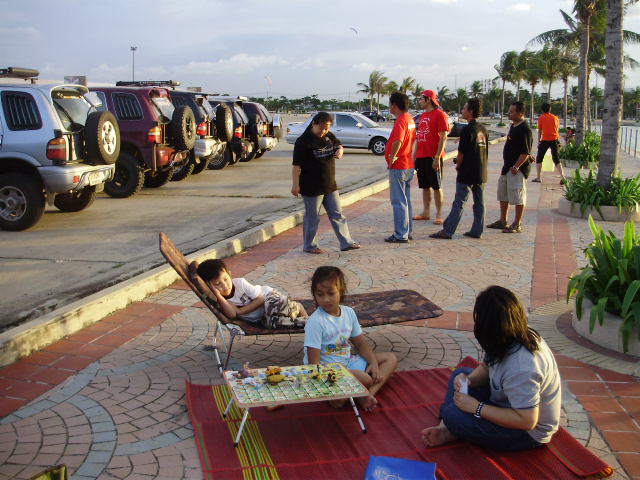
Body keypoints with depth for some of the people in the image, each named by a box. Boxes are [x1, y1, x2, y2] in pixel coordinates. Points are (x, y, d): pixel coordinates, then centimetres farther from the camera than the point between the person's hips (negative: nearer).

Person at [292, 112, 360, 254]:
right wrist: (295, 185, -19)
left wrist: (339, 150, 0)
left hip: (330, 185, 7)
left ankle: (346, 242, 19)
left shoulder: (328, 136, 7)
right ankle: (309, 246, 17)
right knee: (312, 217, 3)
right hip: (312, 187, -7)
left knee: (337, 215, 11)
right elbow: (296, 165, -16)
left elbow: (338, 145, 25)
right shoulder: (303, 141, -14)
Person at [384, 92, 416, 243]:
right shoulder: (410, 119, 12)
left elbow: (398, 141, -35)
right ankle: (407, 231, 23)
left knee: (398, 201, -4)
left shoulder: (400, 121, -19)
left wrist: (392, 157, -23)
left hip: (398, 167, -10)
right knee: (406, 200, 16)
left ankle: (401, 235, 0)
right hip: (408, 165, 10)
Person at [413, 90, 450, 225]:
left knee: (437, 186, -1)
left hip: (433, 157, -8)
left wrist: (437, 157, -19)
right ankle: (425, 213, 19)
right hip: (421, 157, 8)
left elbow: (443, 137, -13)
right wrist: (414, 155, 15)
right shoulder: (422, 116, 16)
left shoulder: (440, 114, -8)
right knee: (425, 186, 11)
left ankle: (439, 215, 4)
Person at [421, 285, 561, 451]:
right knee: (459, 375, 11)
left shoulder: (520, 367, -37)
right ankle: (446, 430, 0)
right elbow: (486, 366, 8)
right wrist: (468, 380, -14)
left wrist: (476, 407, -27)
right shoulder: (520, 336, -8)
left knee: (453, 416, -23)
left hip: (529, 432, -10)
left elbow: (527, 421, -33)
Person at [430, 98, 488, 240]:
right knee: (479, 203, 10)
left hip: (467, 174, -8)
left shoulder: (467, 130, -14)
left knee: (458, 203, -5)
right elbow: (486, 151, 16)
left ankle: (447, 231, -2)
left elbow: (461, 153, -13)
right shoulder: (483, 129, 10)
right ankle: (477, 231, 14)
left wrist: (458, 166, 3)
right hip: (481, 173, 8)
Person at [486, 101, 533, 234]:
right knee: (503, 194, 16)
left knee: (518, 196, -4)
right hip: (508, 166, 10)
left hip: (518, 168, -10)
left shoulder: (525, 129, -17)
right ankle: (502, 221, 27)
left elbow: (526, 152, -22)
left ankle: (517, 225, 4)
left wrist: (516, 167, -24)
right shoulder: (513, 126, 13)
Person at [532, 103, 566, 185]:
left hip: (545, 140, -3)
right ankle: (562, 177, -3)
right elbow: (556, 130, 14)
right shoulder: (555, 118, 10)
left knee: (539, 159, 12)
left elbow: (540, 131, 3)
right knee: (556, 160, 9)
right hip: (554, 140, 3)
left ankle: (538, 177, 9)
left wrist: (538, 142, 10)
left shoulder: (541, 118, 1)